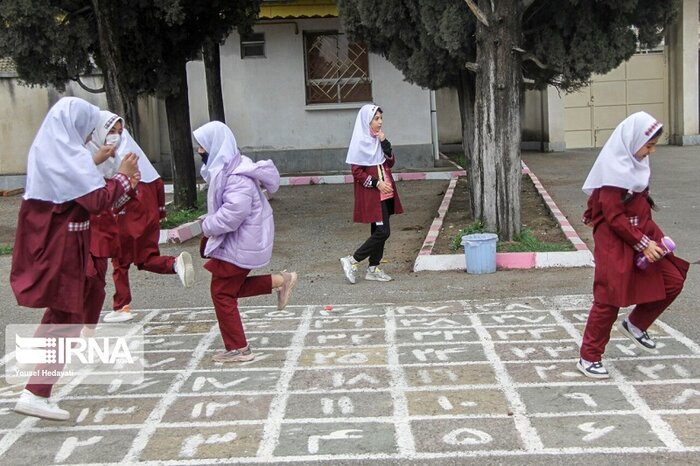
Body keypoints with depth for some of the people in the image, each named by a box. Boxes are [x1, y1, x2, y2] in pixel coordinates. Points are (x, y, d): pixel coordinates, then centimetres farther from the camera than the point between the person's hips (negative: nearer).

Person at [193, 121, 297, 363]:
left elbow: (232, 213, -33)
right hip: (237, 241, 10)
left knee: (222, 293, 2)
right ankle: (281, 281, 21)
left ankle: (238, 349, 13)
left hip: (239, 245, -10)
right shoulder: (228, 168, 7)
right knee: (232, 287, 20)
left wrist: (207, 226, -17)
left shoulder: (236, 177, -25)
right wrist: (211, 222, 1)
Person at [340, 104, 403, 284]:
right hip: (371, 194, -8)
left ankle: (373, 269, 18)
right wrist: (377, 183, -19)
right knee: (382, 231, -11)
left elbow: (390, 162, 9)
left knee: (379, 231, 10)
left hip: (385, 193, 8)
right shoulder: (361, 142, -12)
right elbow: (357, 172, -14)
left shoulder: (378, 139, 11)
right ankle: (351, 261, -2)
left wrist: (385, 143, -4)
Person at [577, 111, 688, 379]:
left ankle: (635, 325, 24)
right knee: (609, 299, -3)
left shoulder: (635, 164, 8)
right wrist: (643, 244, -18)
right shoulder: (614, 169, -19)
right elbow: (614, 218, -20)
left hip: (642, 235, 9)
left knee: (673, 281, 5)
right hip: (615, 242, -9)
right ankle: (589, 359, 9)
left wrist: (655, 237, 7)